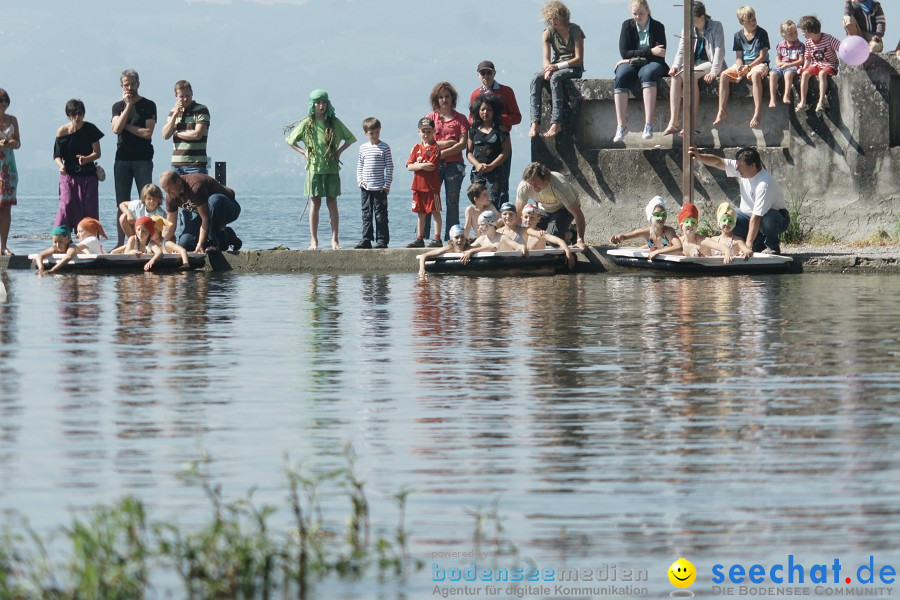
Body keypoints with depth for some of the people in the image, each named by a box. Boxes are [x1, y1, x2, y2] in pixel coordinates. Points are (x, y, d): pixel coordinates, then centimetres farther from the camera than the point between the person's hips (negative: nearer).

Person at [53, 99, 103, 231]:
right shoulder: (62, 132, -2)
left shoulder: (90, 129, -2)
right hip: (69, 175, -1)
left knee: (89, 209, 0)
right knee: (67, 205, -13)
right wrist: (61, 165, -22)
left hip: (88, 175, 1)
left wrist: (86, 159, -23)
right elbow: (57, 155, 0)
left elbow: (97, 153, -2)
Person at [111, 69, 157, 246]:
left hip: (143, 160, -3)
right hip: (122, 160, 3)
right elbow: (116, 129, -5)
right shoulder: (118, 107, 13)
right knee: (122, 204, 2)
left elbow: (148, 132, -7)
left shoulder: (148, 105, 4)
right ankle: (121, 242, 4)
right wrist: (128, 105, -5)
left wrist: (126, 126, -2)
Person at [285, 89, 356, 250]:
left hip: (332, 168, 1)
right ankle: (314, 241, 3)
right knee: (315, 204, 0)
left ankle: (334, 240, 1)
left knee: (332, 203, 0)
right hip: (314, 168, -1)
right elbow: (289, 140, 13)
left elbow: (351, 138, 16)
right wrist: (304, 152, 3)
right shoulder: (307, 124, 3)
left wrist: (339, 151, 4)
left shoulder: (334, 122, 4)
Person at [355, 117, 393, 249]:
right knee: (366, 214, 7)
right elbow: (359, 166, 15)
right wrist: (360, 180, 1)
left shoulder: (384, 148, -2)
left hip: (380, 188, -4)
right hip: (365, 188, 4)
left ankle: (382, 240, 2)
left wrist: (387, 185, -9)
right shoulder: (363, 148, 10)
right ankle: (366, 239, 11)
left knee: (380, 214, -2)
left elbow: (389, 167, -3)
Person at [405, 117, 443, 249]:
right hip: (418, 185, 6)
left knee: (435, 211, -2)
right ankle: (419, 239, 16)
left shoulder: (435, 148, -5)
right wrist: (423, 165, -12)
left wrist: (418, 165, -5)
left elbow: (432, 166, -16)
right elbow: (409, 166, 2)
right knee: (421, 213, 11)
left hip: (432, 185, -6)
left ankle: (437, 238, -2)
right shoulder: (416, 148, 12)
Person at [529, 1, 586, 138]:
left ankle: (556, 123, -42)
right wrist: (548, 70, -25)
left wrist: (558, 66, -23)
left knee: (555, 77, -37)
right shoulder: (548, 33, 5)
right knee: (536, 79, -27)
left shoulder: (575, 30, -7)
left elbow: (579, 59, -11)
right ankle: (535, 123, -37)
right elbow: (546, 59, -2)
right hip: (556, 68, 4)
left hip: (574, 69, -4)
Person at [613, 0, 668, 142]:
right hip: (631, 65, 2)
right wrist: (650, 52, -13)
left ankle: (648, 125, -47)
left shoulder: (657, 27, 2)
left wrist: (633, 59, -12)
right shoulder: (627, 26, 6)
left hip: (652, 64, -2)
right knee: (621, 76, -33)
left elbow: (660, 55, -8)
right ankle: (621, 126, -40)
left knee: (648, 73, -38)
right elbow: (624, 53, -4)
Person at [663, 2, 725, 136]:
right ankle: (673, 122, -37)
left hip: (710, 64, -5)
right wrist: (676, 66, -15)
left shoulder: (716, 27, -4)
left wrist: (714, 72, -23)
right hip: (692, 65, 5)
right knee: (676, 77, -27)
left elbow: (719, 51, -11)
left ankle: (693, 123, -36)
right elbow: (681, 51, 6)